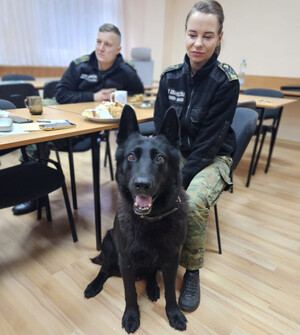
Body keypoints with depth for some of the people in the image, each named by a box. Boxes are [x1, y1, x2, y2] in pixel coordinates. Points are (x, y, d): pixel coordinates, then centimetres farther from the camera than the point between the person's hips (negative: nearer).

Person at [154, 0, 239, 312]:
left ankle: (192, 270, -2)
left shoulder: (226, 80, -14)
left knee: (193, 202, -31)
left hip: (212, 158, -3)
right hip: (175, 152, 4)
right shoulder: (170, 76, -2)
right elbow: (160, 128, 0)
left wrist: (180, 178, -24)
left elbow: (210, 139, -18)